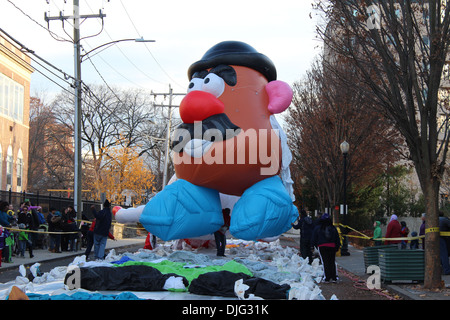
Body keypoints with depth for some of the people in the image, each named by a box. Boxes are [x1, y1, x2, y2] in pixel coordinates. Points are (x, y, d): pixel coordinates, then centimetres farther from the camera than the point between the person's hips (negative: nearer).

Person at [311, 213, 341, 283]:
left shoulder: (317, 228, 3)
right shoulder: (333, 228, 10)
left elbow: (314, 239, 6)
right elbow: (337, 239, 13)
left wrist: (314, 246, 19)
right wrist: (337, 247, 19)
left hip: (322, 247, -2)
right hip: (332, 246, 2)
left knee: (325, 262, -2)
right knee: (332, 262, 8)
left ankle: (327, 278, -5)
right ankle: (334, 278, 5)